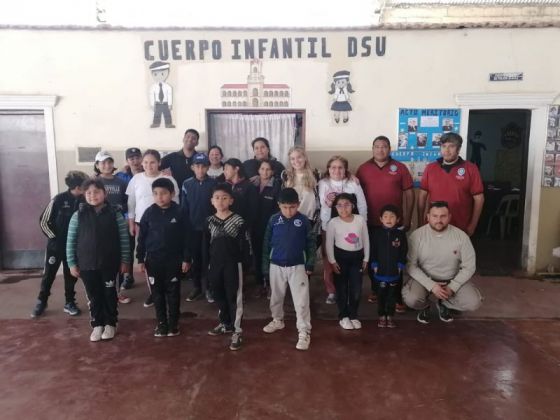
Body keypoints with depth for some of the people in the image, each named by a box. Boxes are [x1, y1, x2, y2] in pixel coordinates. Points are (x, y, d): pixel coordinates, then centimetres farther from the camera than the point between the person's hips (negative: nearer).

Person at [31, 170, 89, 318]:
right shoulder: (59, 199, -15)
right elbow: (43, 221, -7)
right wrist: (54, 238, -8)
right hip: (56, 244, -2)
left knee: (71, 274, 11)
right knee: (49, 274, 9)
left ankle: (69, 302, 25)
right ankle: (41, 302, 27)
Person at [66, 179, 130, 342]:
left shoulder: (115, 214, -5)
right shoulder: (78, 215, -3)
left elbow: (124, 239, -2)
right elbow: (71, 241, 2)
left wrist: (124, 260, -2)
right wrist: (72, 263, 1)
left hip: (110, 264, -1)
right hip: (87, 265, 1)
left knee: (109, 294, 12)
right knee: (94, 296, 12)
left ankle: (110, 324, 28)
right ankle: (97, 324, 28)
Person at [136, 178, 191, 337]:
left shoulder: (178, 212, -8)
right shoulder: (149, 212, -3)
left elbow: (185, 237, -4)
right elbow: (141, 237, 2)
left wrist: (186, 259, -4)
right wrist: (140, 259, 1)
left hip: (173, 259, -2)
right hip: (153, 260, 2)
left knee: (173, 293, 9)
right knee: (157, 293, 12)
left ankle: (173, 324, 22)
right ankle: (161, 323, 26)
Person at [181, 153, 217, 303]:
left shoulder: (214, 184, -5)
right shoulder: (187, 184, -1)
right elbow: (184, 207, 1)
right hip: (193, 228, 2)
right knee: (195, 258, 11)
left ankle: (208, 287, 17)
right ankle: (197, 286, 24)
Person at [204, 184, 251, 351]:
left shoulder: (238, 220, -9)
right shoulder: (209, 221, 3)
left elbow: (245, 244, -7)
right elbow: (205, 245, 8)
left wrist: (245, 262, -9)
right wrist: (206, 263, 7)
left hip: (233, 264, -4)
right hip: (215, 264, 5)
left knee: (234, 297, 1)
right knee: (219, 296, 17)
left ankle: (236, 331, 9)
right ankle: (225, 324, 36)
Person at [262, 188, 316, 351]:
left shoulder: (303, 220, -9)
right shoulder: (274, 220, -5)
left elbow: (311, 243, -1)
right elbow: (267, 243, 3)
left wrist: (310, 264, -4)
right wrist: (265, 264, 4)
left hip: (297, 266, -2)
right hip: (276, 266, 2)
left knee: (301, 301, -2)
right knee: (276, 297, 19)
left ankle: (304, 332, 8)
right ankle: (277, 320, 42)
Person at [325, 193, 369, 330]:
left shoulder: (360, 219, -5)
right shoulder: (333, 222, -11)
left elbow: (366, 239, 3)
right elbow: (329, 243, -6)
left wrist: (366, 258, 4)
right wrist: (332, 261, -8)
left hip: (357, 257, 2)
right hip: (341, 256, -2)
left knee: (356, 288, 5)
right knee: (342, 287, 7)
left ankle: (353, 315, 23)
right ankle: (343, 316, 21)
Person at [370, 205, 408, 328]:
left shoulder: (401, 234, -3)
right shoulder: (377, 233, -3)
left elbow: (404, 252, -1)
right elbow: (373, 251, 0)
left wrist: (400, 266, -6)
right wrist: (374, 265, -5)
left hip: (395, 271, 0)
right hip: (381, 271, 0)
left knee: (392, 295, 11)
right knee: (381, 295, 9)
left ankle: (390, 317, 25)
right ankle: (382, 316, 23)